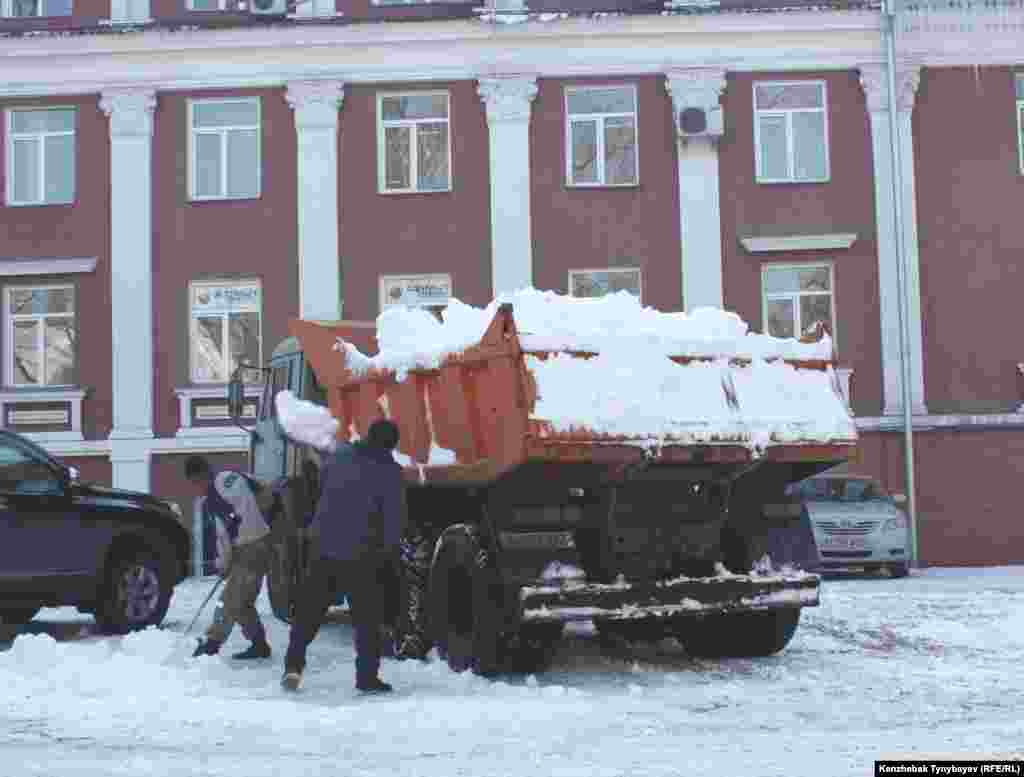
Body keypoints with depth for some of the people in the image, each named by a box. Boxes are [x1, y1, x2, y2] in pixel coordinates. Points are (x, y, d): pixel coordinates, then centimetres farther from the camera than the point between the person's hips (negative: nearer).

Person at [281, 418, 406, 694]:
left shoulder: (340, 455, 3)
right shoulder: (390, 472, -9)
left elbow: (320, 491, 15)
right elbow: (395, 518, -9)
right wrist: (386, 545, 5)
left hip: (324, 549, 3)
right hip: (361, 555, -3)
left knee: (309, 609, 13)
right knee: (367, 617, 7)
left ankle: (294, 664, 5)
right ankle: (367, 676, 8)